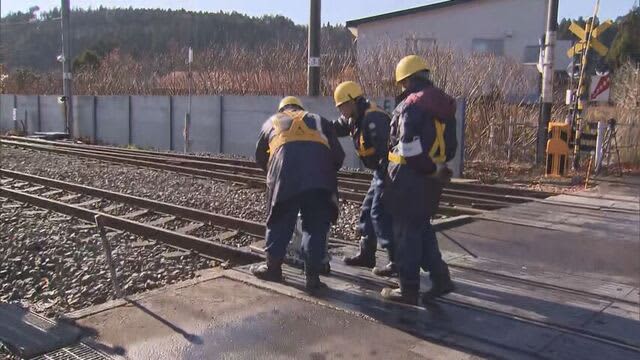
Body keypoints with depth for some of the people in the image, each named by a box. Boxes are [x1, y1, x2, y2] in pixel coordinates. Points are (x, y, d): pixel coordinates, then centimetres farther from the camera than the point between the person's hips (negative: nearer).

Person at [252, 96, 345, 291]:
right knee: (316, 225, 11)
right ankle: (312, 275, 11)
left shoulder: (272, 121, 33)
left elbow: (260, 157, 36)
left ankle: (273, 267, 26)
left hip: (285, 173, 0)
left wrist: (273, 173, 53)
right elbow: (338, 155, 26)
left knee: (280, 221, 15)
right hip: (319, 173, 1)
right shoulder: (319, 120, 34)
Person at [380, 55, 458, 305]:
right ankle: (440, 277, 19)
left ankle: (409, 289, 9)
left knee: (406, 232, 2)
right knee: (422, 228, 20)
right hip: (432, 177, 8)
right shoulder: (444, 104, 12)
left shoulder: (412, 104, -15)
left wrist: (432, 169, -13)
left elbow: (409, 148, -23)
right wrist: (437, 167, 14)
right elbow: (451, 146, 15)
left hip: (409, 175, -8)